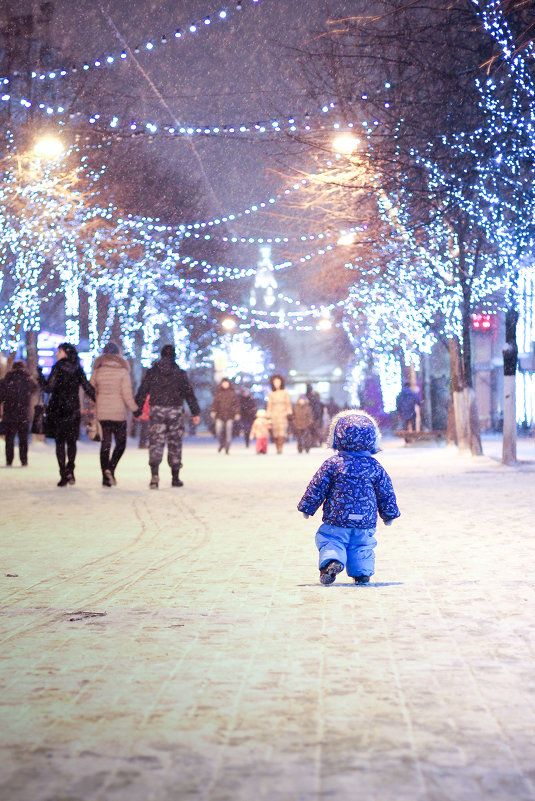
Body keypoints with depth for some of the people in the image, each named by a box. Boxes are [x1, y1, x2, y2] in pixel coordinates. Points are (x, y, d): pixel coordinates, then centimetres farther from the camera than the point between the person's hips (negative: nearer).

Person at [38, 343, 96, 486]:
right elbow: (88, 388, 2)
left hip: (58, 409, -3)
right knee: (72, 441, 15)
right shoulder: (78, 369, 4)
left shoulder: (58, 368, -8)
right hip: (73, 410, 3)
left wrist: (40, 375, 3)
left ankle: (63, 475, -2)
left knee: (60, 442, 4)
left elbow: (48, 388, -11)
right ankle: (70, 469, -3)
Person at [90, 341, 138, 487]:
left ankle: (106, 477, 1)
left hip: (101, 412, 3)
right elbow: (127, 394, -9)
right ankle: (111, 468, -16)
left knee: (105, 444, 7)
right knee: (120, 443, 8)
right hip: (118, 412, -3)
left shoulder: (97, 371, 3)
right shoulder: (122, 371, -6)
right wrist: (135, 409, 1)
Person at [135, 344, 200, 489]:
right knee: (175, 443, 10)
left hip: (157, 411, 0)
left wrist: (137, 412, 10)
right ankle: (175, 478, 16)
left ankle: (154, 473, -25)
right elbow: (189, 393, -1)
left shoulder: (152, 372, 5)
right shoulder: (180, 373, 3)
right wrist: (195, 412, -1)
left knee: (156, 442, -3)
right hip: (175, 411, 0)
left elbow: (142, 393, 5)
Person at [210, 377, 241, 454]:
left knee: (228, 432, -2)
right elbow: (215, 403, 8)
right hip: (220, 415, 1)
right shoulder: (218, 393, 9)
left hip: (229, 416, -1)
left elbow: (236, 404, 6)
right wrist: (213, 411, -5)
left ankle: (227, 448, 8)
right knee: (218, 431, -8)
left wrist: (237, 413, -2)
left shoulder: (232, 393, 6)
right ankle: (222, 444, 19)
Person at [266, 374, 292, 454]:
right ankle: (277, 448, 1)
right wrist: (268, 415, 7)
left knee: (282, 431, -16)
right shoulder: (271, 393, 10)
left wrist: (289, 412, -2)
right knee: (275, 432, -4)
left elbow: (288, 403, 8)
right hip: (274, 414, 2)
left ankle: (280, 448, -22)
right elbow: (269, 404, 12)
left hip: (283, 414, -2)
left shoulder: (285, 392, 8)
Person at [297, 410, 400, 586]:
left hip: (336, 521, -2)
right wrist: (388, 515, 22)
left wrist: (307, 508, 10)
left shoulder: (332, 464, -6)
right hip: (365, 523, 2)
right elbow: (386, 494, 9)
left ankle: (332, 561, -22)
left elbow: (317, 489, -2)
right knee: (362, 547, 16)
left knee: (330, 542, 4)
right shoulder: (375, 467, 2)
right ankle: (362, 572, 3)